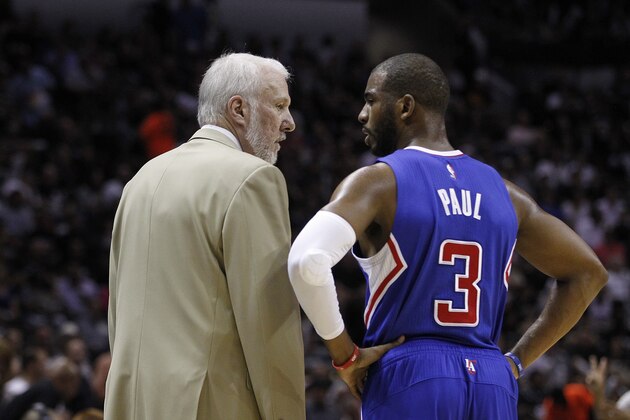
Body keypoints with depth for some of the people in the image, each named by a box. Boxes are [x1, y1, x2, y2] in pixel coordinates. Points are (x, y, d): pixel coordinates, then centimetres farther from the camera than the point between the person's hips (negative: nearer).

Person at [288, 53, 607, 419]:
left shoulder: (378, 182, -4)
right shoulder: (501, 192, 13)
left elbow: (308, 262, -21)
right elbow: (588, 273, 18)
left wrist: (345, 354, -9)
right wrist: (518, 360, 16)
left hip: (408, 379, -5)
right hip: (494, 387, 5)